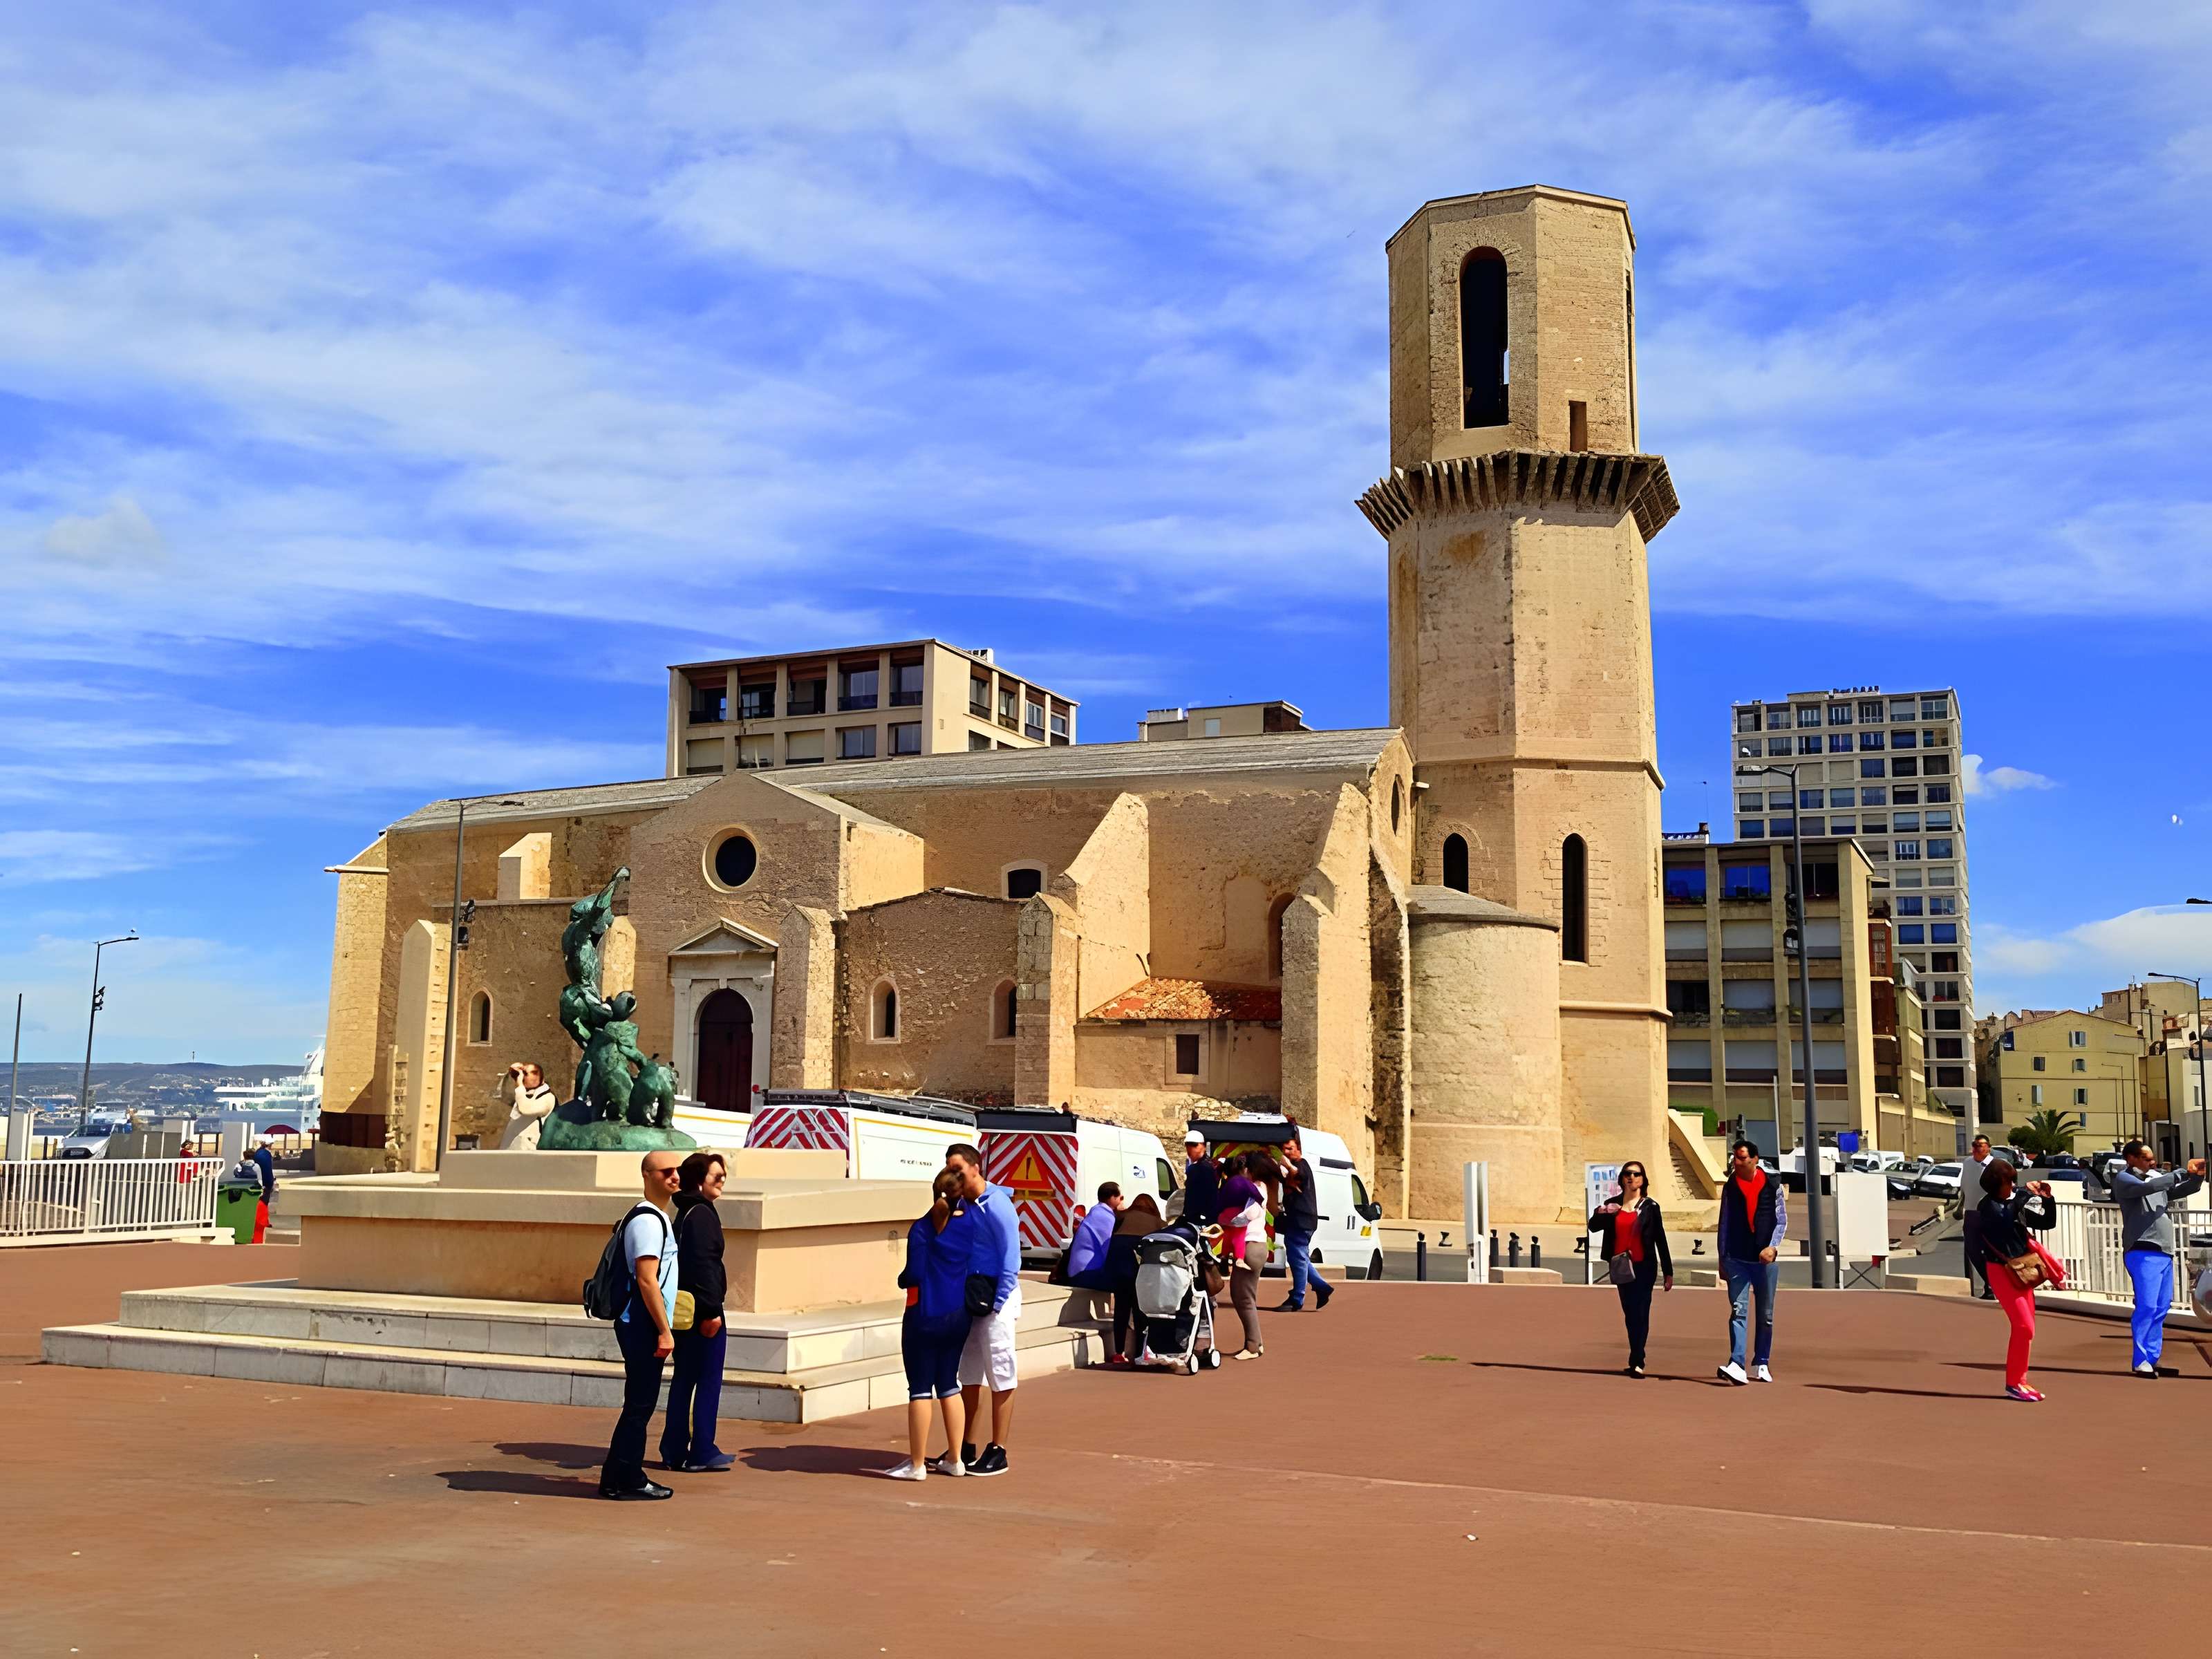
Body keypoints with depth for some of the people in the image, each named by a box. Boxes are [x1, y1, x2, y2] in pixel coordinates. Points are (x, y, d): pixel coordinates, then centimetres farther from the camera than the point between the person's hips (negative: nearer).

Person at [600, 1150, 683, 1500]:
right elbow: (647, 1280, -20)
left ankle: (628, 1477, 18)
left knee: (642, 1404, 13)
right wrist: (664, 1331, -19)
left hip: (644, 1326, 10)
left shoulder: (661, 1217, 17)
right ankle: (621, 1480, 1)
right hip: (643, 1325, -10)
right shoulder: (647, 1219, -15)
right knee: (640, 1405, -5)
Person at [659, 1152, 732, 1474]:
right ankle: (702, 1454, 2)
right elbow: (704, 1264, -21)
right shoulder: (702, 1214, -15)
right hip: (703, 1311, -10)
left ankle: (673, 1451, 18)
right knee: (709, 1381, -2)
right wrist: (711, 1311, -21)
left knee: (683, 1378, 13)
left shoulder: (685, 1213, 15)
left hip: (685, 1311, 10)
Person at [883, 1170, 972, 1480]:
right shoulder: (968, 1224, -1)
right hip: (958, 1315, 6)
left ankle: (917, 1464, 7)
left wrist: (902, 1280, 4)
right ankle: (955, 1460, 20)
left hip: (925, 1316, -5)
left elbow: (914, 1274, -19)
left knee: (920, 1389, 2)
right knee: (949, 1386, 16)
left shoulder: (923, 1228, -15)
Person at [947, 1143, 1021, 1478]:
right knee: (968, 1375, 14)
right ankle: (966, 1449, 23)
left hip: (995, 1298, -8)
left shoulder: (997, 1206, -15)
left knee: (1001, 1375, 0)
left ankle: (997, 1451, 5)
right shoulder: (961, 1206, 9)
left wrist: (997, 1305, -17)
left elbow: (1011, 1259, -16)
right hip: (968, 1297, 8)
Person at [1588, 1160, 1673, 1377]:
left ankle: (1636, 1362, -13)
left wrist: (1668, 1272, 0)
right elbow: (1593, 1227, 3)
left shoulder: (1650, 1206, -1)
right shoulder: (1612, 1204, 8)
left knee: (1640, 1313, -10)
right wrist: (1601, 1213, -19)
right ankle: (1637, 1359, 20)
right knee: (1629, 1314, 10)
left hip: (1644, 1267, -4)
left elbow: (1660, 1239, 0)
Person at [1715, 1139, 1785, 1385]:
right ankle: (1736, 1365, -20)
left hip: (1765, 1260, 0)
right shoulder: (1730, 1187, 5)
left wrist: (1773, 1246, -14)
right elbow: (1725, 1224, 9)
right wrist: (1722, 1259, 8)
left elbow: (1782, 1220, 2)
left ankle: (1761, 1364, 21)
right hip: (1737, 1260, 0)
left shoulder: (1772, 1185, 1)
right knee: (1739, 1311, -11)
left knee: (1766, 1314, 9)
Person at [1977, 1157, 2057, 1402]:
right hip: (2002, 1271, -7)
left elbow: (2046, 1222, 12)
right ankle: (2013, 1384, -6)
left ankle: (2020, 1381, 19)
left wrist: (2047, 1200, -5)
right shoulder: (1988, 1205, -11)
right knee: (2024, 1327, -13)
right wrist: (2025, 1194, -25)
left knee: (2025, 1328, 10)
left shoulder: (2016, 1203, 8)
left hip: (2021, 1269, 7)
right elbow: (2004, 1219, -31)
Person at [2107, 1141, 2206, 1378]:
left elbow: (2184, 1190, 21)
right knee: (2147, 1306, -12)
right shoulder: (2124, 1178, -1)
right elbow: (2147, 1188, -19)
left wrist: (2197, 1176, 0)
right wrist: (2182, 1172, -16)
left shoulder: (2157, 1177, 20)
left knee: (2161, 1309, 8)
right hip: (2143, 1252, -8)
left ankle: (2153, 1358, 13)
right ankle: (2140, 1361, -10)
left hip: (2164, 1252, 8)